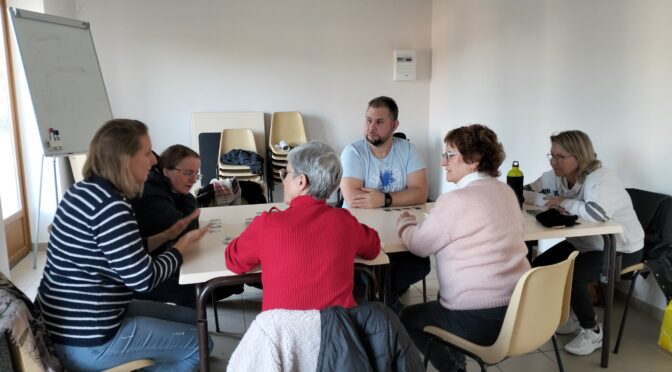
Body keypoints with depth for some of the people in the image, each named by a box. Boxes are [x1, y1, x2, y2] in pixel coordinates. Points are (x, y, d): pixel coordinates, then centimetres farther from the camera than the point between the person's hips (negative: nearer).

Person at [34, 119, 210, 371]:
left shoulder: (87, 190, 6)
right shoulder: (109, 205, -25)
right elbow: (143, 279, -21)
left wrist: (170, 233, 8)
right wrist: (184, 244, -7)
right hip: (87, 340, -10)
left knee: (193, 320, 16)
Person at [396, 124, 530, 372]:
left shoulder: (456, 200, -19)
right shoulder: (505, 191, 6)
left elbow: (419, 244, -9)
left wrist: (405, 222, 12)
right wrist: (420, 222, 15)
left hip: (480, 320, -8)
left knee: (406, 318, 15)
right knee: (444, 292, 33)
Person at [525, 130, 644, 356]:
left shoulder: (601, 179, -29)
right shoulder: (555, 177, -6)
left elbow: (597, 213, -48)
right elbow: (524, 193, -5)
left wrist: (564, 202, -31)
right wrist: (549, 201, -23)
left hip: (621, 248, -8)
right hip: (584, 243, 8)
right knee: (539, 267, -6)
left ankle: (593, 332, -2)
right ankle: (577, 315, 16)